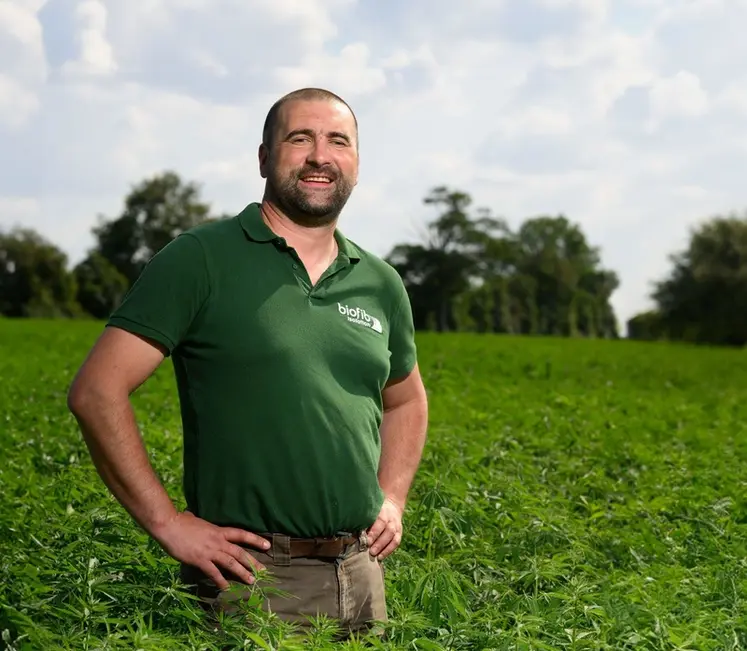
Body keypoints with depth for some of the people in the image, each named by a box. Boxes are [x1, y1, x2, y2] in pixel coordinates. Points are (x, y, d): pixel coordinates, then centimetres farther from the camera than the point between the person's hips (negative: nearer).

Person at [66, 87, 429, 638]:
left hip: (361, 574, 5)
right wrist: (168, 524, -13)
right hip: (247, 577, -5)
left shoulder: (380, 284, 10)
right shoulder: (200, 260, -6)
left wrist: (393, 500, 12)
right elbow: (97, 393, -10)